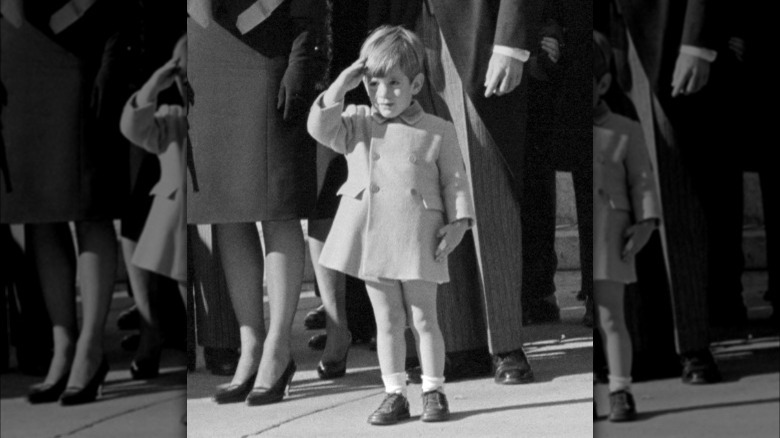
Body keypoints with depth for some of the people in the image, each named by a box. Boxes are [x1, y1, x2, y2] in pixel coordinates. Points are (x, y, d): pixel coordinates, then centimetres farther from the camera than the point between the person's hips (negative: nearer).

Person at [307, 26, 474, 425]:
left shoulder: (438, 132, -1)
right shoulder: (358, 124, 6)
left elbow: (455, 181, 1)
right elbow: (321, 127, -8)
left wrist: (458, 223, -9)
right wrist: (341, 85, -11)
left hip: (418, 241, -2)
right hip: (372, 240, 2)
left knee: (424, 319, 6)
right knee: (387, 322, 9)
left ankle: (433, 392, 15)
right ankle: (395, 395, 15)